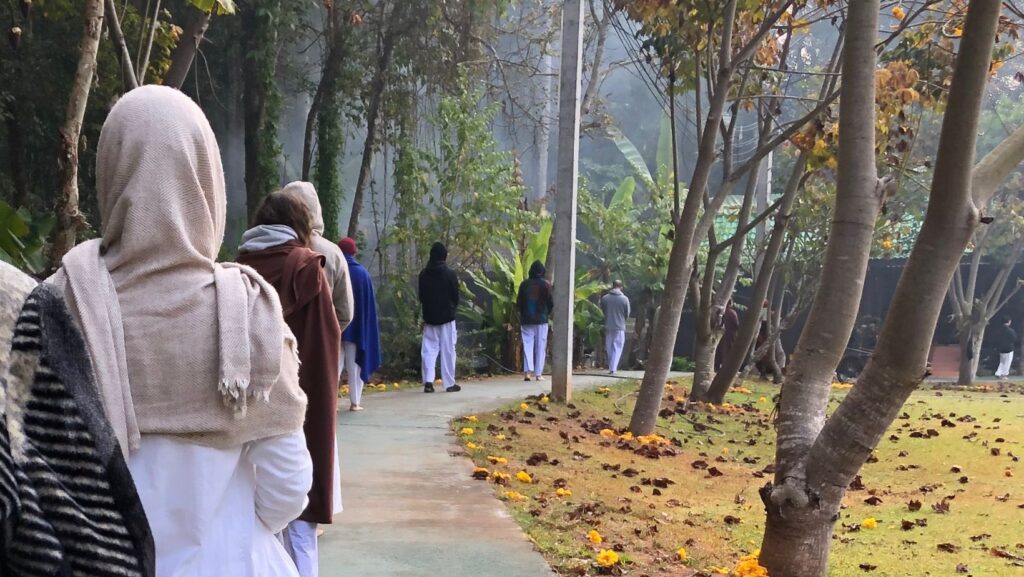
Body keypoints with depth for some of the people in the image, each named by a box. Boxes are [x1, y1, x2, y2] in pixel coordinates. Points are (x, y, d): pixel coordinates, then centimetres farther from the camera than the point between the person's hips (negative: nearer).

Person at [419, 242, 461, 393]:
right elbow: (455, 295, -3)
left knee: (429, 349, 6)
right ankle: (449, 383, 4)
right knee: (447, 350, 2)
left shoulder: (423, 274, 1)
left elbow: (421, 295, 6)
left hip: (429, 316, 3)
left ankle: (428, 381, -5)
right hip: (446, 317, -3)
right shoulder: (449, 274, -10)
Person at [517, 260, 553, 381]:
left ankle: (527, 371, -12)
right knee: (540, 346, 4)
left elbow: (518, 302, 4)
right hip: (541, 319, -2)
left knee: (527, 344, 3)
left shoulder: (524, 284, 1)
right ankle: (538, 373, 2)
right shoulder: (545, 284, -6)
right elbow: (550, 302, -5)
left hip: (526, 320, 2)